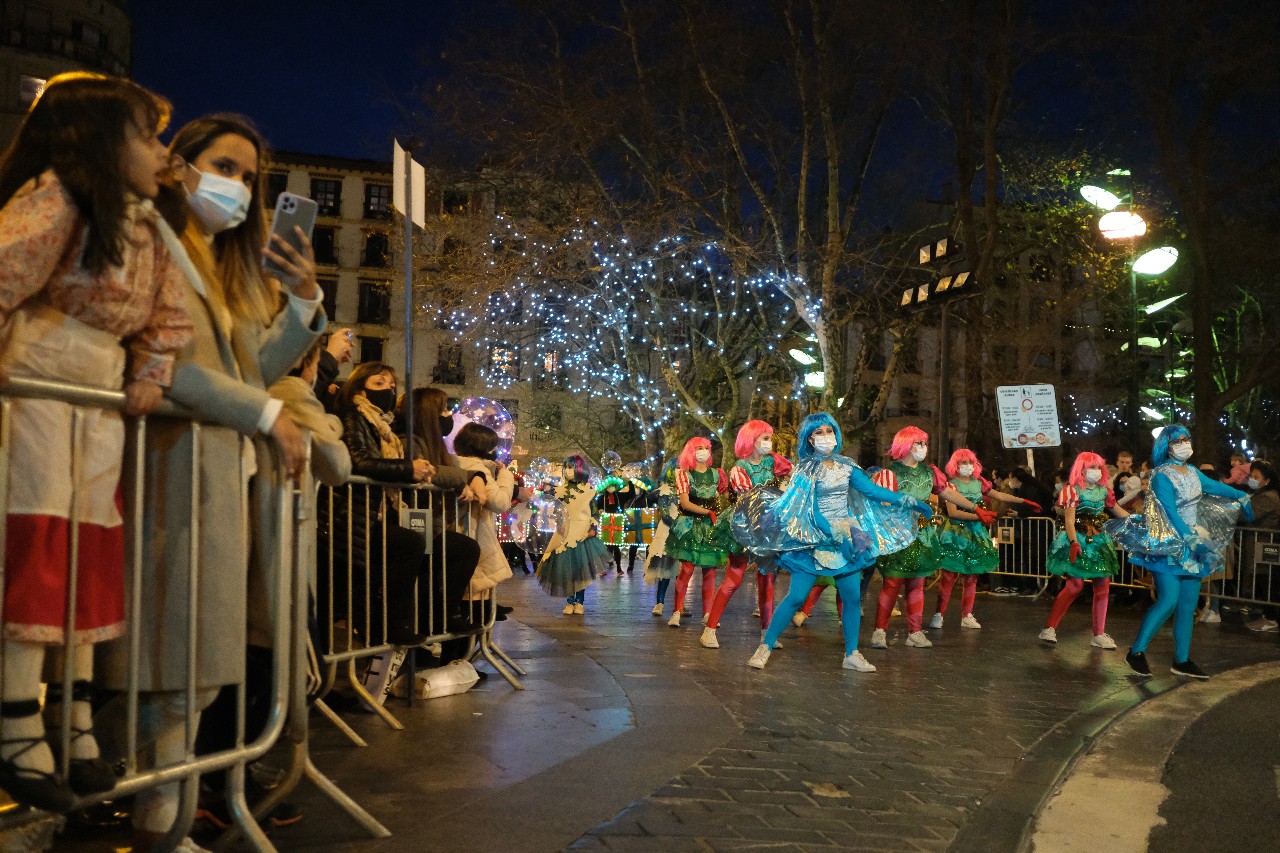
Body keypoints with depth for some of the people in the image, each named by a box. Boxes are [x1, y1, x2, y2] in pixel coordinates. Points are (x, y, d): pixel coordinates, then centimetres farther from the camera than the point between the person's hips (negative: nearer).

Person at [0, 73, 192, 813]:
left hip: (104, 400, 8)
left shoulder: (149, 228, 12)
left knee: (92, 554, 9)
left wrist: (149, 381, 7)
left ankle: (75, 718, 19)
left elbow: (170, 317, 18)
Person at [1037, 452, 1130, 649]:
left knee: (1103, 585, 3)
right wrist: (1074, 542, -28)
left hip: (1098, 539, 6)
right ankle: (1049, 628, -3)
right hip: (1078, 539, -6)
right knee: (1075, 584, -13)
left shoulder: (1103, 490, 9)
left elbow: (1119, 512, 18)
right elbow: (1069, 521, -16)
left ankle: (1099, 635, 12)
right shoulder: (1073, 490, -8)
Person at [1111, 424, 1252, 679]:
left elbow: (1214, 486, 29)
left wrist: (1241, 497, 36)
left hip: (1192, 543, 7)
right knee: (1169, 601, -14)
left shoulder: (1192, 472, 9)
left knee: (1188, 605, 6)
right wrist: (1191, 539, -27)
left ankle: (1182, 661, 13)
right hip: (1168, 545, -7)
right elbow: (1171, 513, -20)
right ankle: (1136, 652, -3)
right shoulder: (1162, 476, -13)